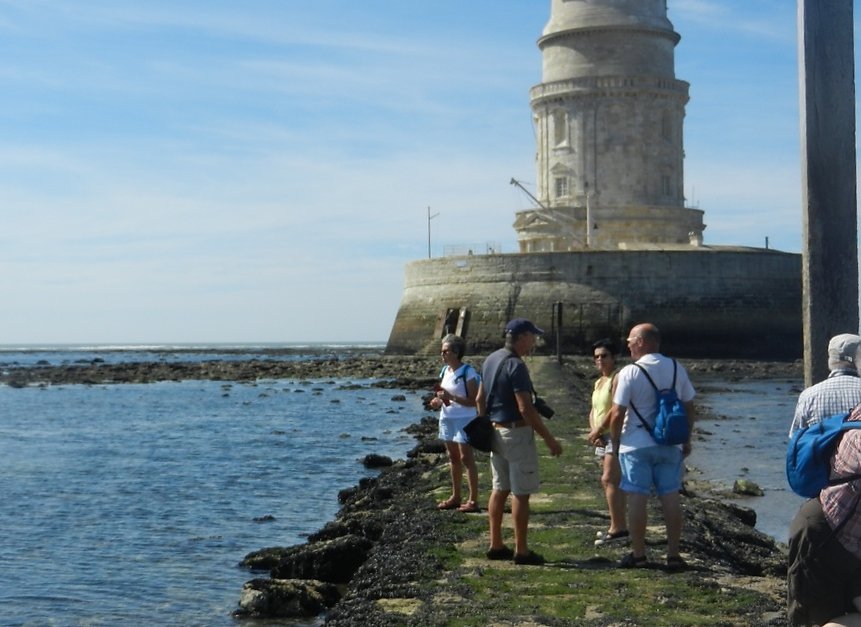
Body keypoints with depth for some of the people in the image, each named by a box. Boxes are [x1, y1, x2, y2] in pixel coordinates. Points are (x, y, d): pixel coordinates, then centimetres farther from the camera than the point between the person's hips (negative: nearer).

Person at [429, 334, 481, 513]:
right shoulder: (445, 371, 10)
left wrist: (451, 397, -26)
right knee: (453, 458, 14)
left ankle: (473, 500, -5)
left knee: (466, 458, -8)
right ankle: (455, 497, 24)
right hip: (447, 419, 8)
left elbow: (473, 401, -17)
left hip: (464, 420, -8)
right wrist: (437, 401, 0)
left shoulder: (468, 372, -13)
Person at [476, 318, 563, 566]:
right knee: (520, 493, -2)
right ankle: (521, 551, 2)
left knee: (500, 489, 14)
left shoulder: (490, 360, 9)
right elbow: (525, 409, -22)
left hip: (494, 432, 9)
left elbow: (480, 399, 15)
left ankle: (496, 545, 18)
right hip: (516, 433, -9)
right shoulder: (515, 366, -19)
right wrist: (550, 439, -18)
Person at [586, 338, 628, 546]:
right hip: (602, 438, 9)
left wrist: (596, 431, -14)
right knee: (610, 482, 9)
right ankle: (619, 526, 14)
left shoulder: (618, 378, -11)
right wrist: (593, 432, -2)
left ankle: (618, 528, -15)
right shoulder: (598, 382, 18)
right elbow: (593, 411, 16)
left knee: (609, 480, -15)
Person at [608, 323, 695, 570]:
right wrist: (686, 439, 17)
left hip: (636, 445, -4)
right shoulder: (677, 369, 2)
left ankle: (638, 554, 8)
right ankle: (673, 554, 11)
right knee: (671, 496, 8)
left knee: (637, 497, 3)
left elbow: (617, 414, -11)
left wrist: (615, 442, 3)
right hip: (669, 445, 4)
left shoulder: (629, 373, -12)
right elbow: (689, 408, 7)